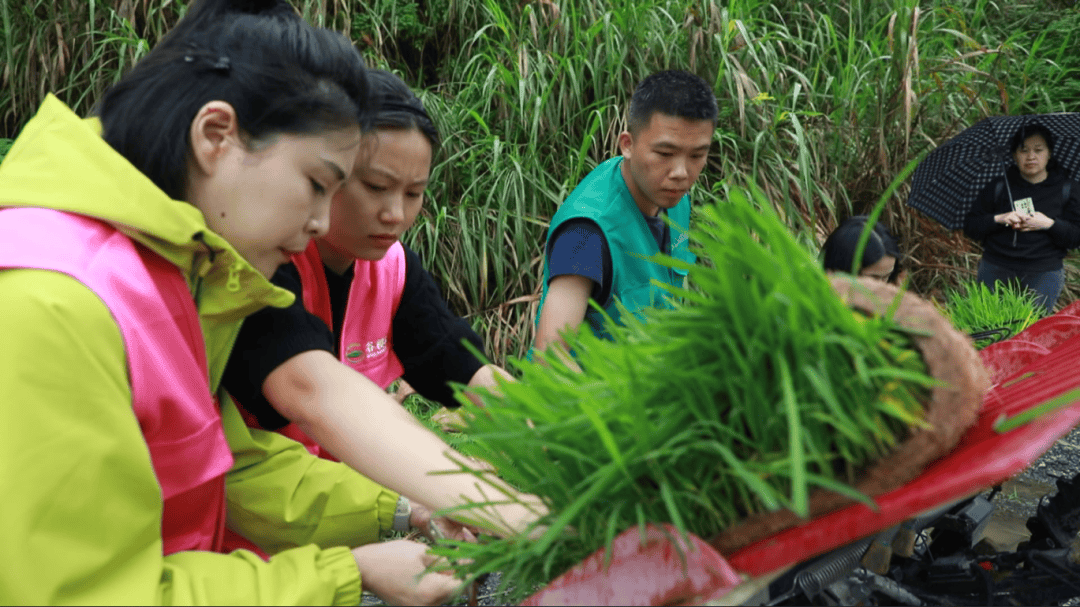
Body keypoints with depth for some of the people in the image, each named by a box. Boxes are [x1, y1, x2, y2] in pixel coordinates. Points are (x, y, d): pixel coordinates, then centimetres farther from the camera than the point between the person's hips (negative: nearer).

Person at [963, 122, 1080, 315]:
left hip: (1044, 274, -1)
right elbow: (970, 227, 4)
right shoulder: (999, 187, 6)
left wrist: (1049, 224, -14)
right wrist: (999, 219, -12)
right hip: (995, 270, 1)